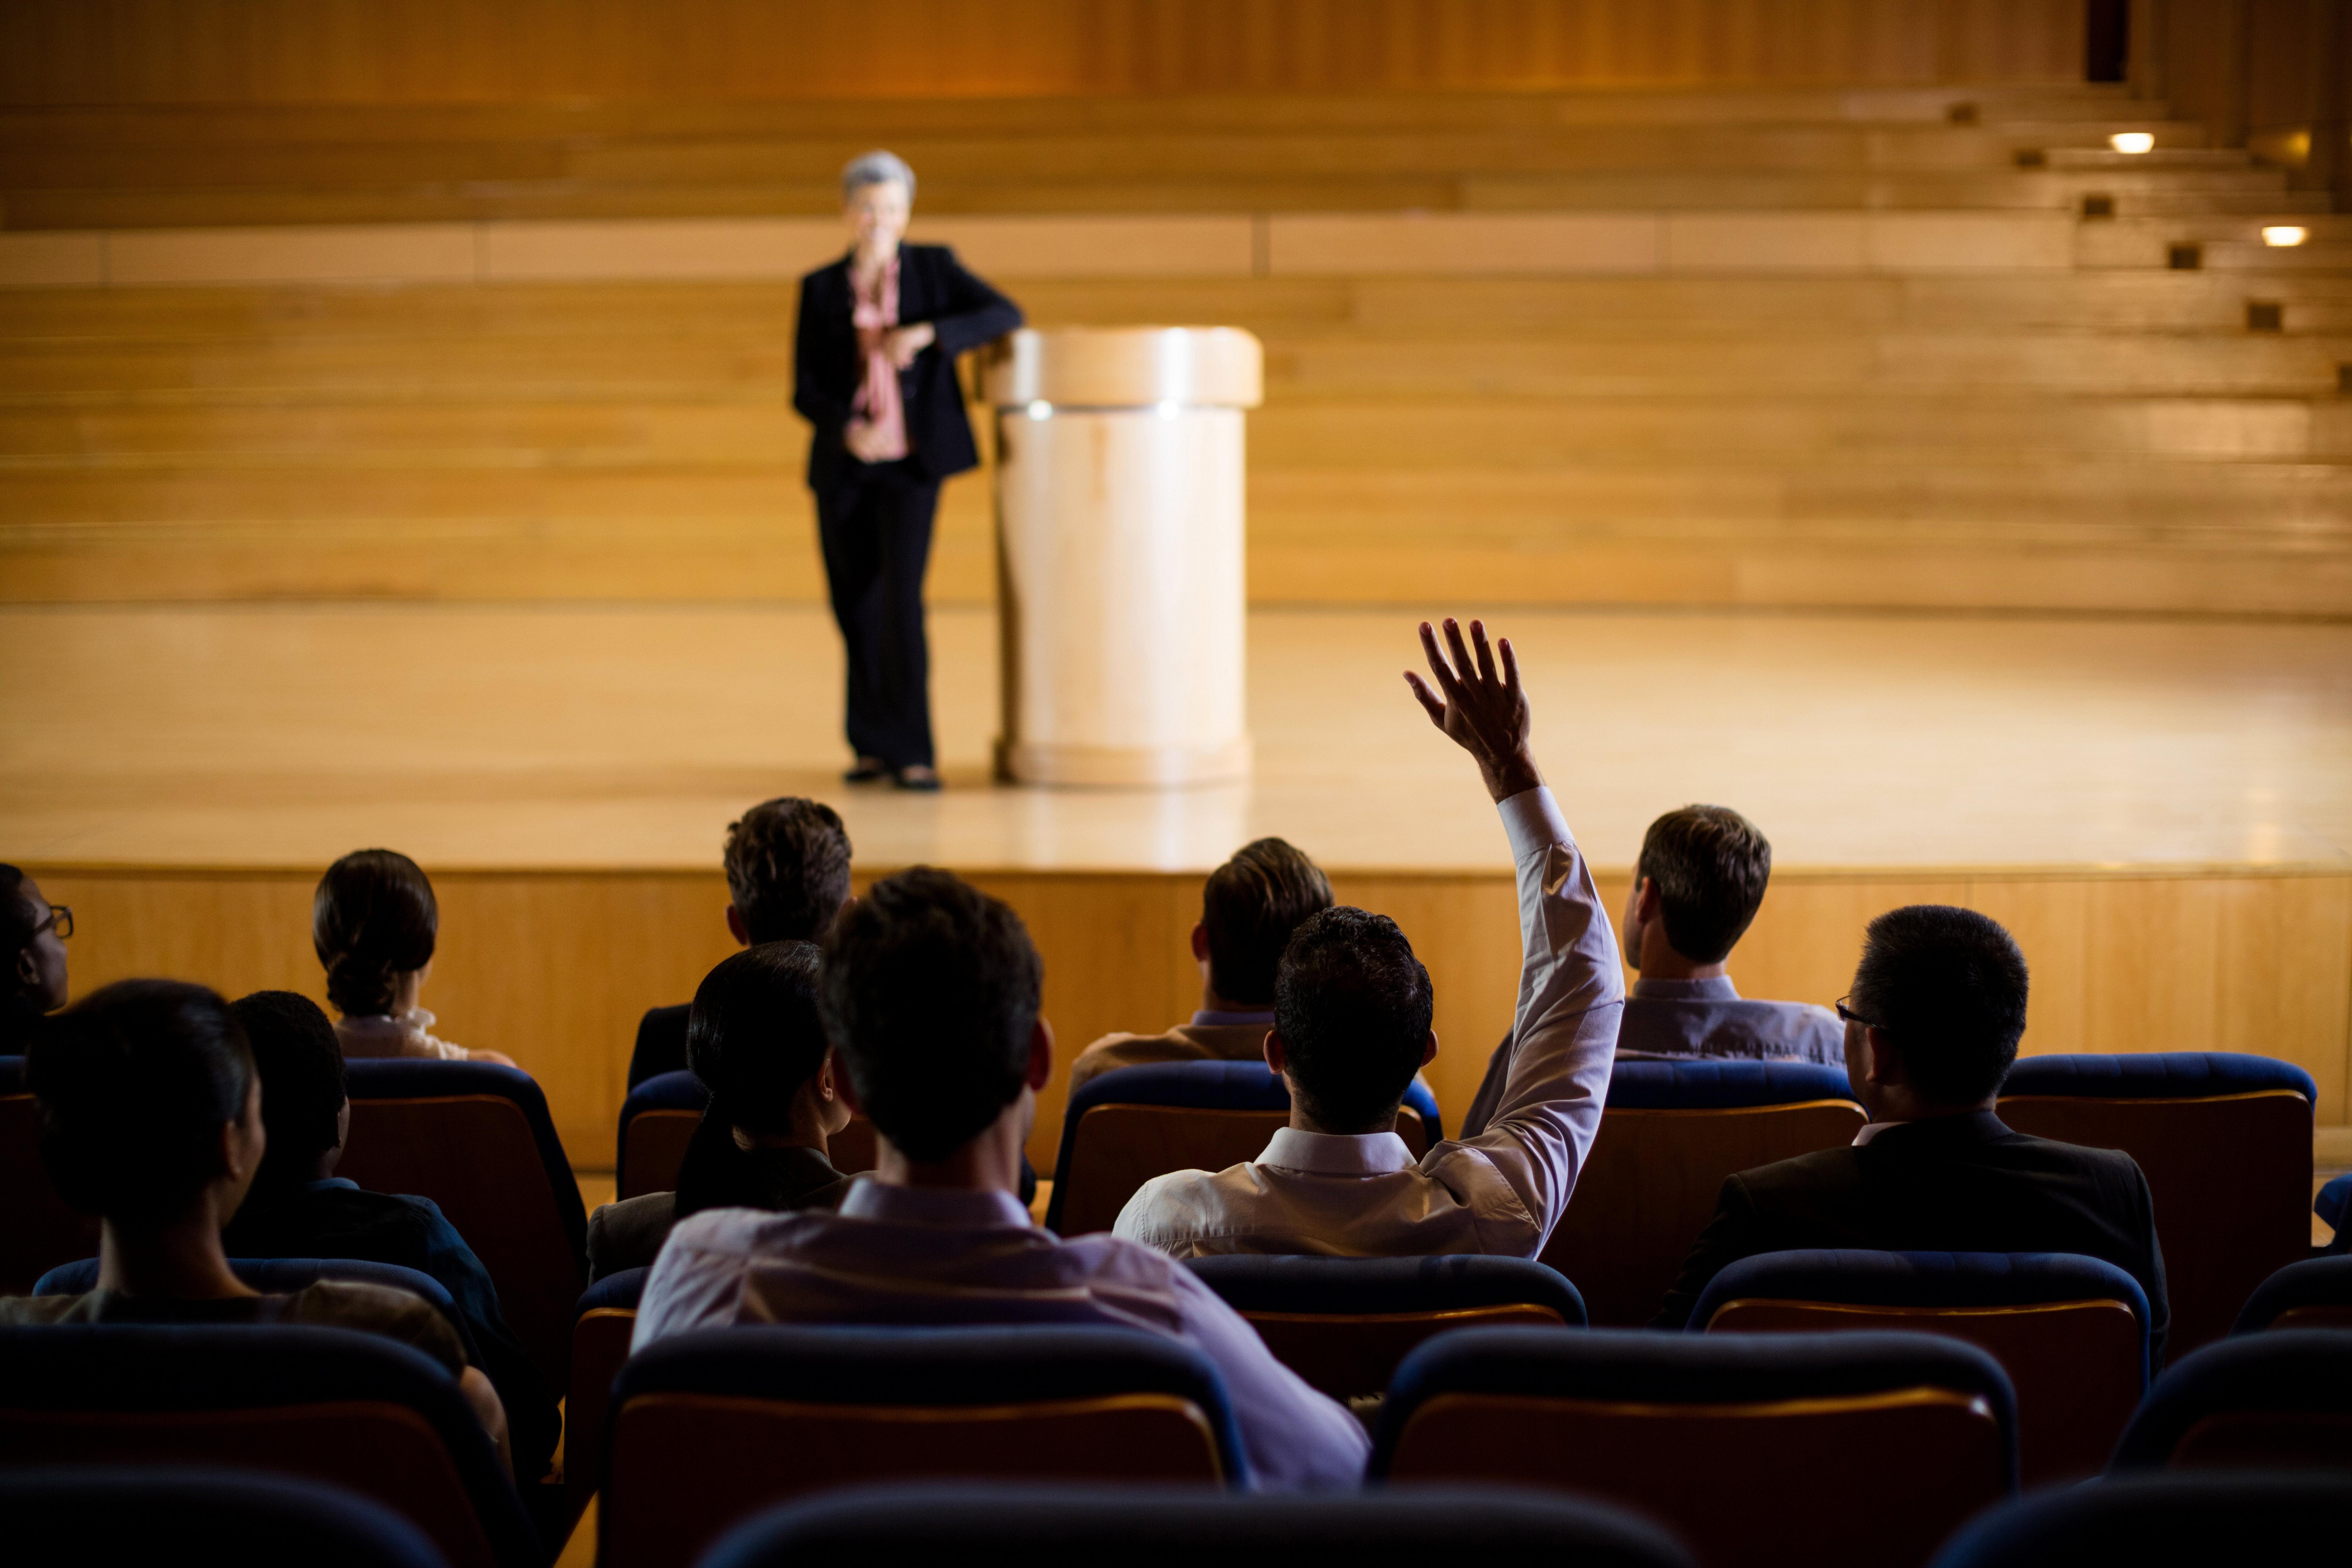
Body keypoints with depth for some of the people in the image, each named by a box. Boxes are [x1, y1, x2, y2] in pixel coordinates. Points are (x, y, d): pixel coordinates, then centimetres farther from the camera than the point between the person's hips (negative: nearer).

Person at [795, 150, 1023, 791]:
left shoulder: (934, 267, 3)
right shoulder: (821, 288, 5)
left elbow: (1006, 314, -8)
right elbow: (805, 391, 2)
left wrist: (924, 334, -20)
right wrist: (847, 430, -19)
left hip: (912, 461, -2)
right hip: (844, 464, 2)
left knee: (900, 598, -16)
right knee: (855, 607, 6)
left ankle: (911, 753, -11)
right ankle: (872, 745, 21)